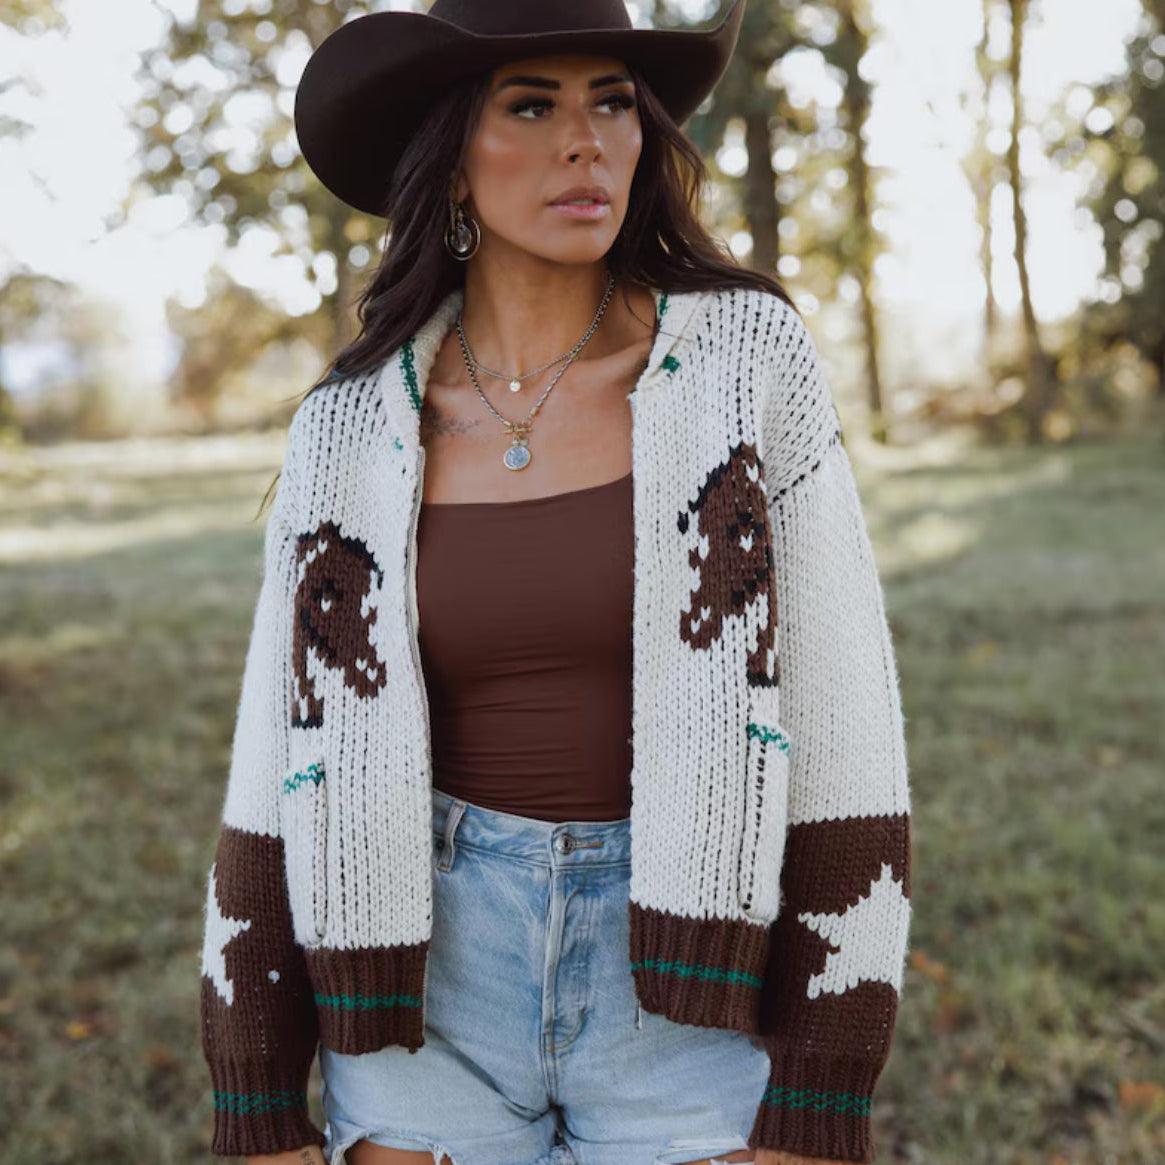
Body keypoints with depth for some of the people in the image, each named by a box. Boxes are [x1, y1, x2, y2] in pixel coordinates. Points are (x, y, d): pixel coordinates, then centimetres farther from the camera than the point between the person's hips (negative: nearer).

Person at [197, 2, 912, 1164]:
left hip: (689, 996, -1)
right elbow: (278, 768, 2)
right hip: (442, 978, 2)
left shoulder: (748, 358, -7)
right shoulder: (352, 428, -1)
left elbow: (843, 727, -8)